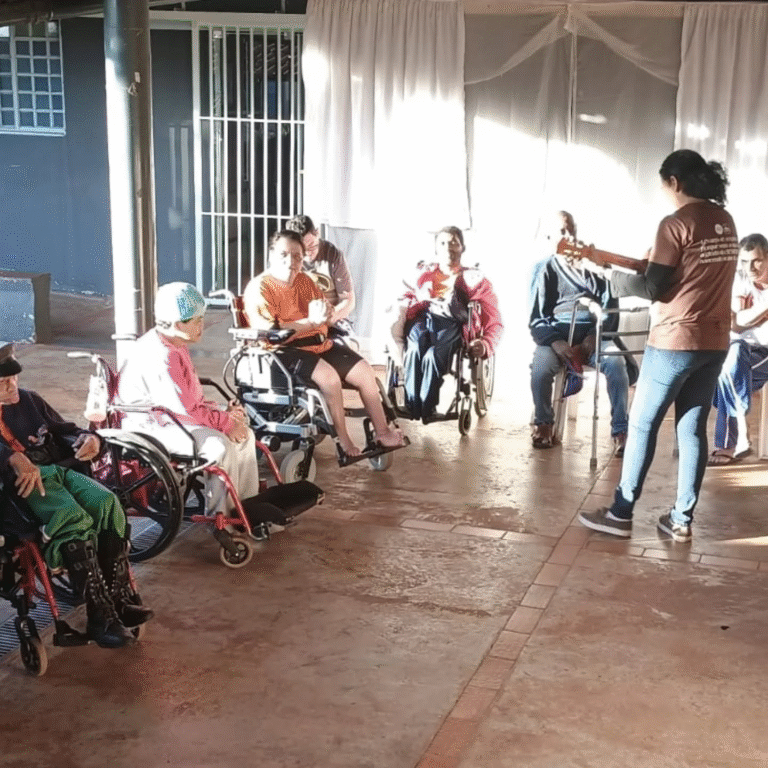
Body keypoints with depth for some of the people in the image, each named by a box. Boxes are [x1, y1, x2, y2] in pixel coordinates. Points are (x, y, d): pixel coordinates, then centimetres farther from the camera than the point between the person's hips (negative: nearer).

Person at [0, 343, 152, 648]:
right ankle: (100, 616, -32)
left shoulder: (29, 400, 23)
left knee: (107, 503, -25)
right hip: (25, 482, -5)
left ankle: (121, 598, -18)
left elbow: (64, 429, 27)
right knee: (75, 519, -33)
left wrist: (89, 439, 4)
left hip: (60, 469, 6)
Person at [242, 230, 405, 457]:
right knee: (329, 376, -32)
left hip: (319, 344, 8)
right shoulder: (259, 288, -11)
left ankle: (382, 432, 9)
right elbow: (269, 332, -22)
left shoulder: (304, 281, 12)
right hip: (284, 351, -8)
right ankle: (343, 440, -16)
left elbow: (328, 313, 15)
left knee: (365, 372, -4)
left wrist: (323, 312, -13)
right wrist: (311, 321, -24)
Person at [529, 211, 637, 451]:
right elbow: (537, 318, 5)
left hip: (594, 332, 1)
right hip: (558, 333, 0)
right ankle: (543, 423, -6)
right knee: (541, 365, -32)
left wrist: (596, 334, -12)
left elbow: (611, 305, 7)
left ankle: (620, 430, -21)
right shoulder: (546, 270, 13)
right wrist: (555, 342, -15)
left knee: (616, 362, -31)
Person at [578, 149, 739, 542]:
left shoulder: (676, 223, -14)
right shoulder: (725, 222, 9)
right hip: (715, 342, 7)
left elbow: (654, 288, -14)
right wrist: (654, 263, 15)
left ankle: (621, 514, 10)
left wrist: (610, 275, -1)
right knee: (693, 429, 10)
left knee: (642, 424, 4)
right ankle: (681, 519, 14)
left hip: (675, 342, -7)